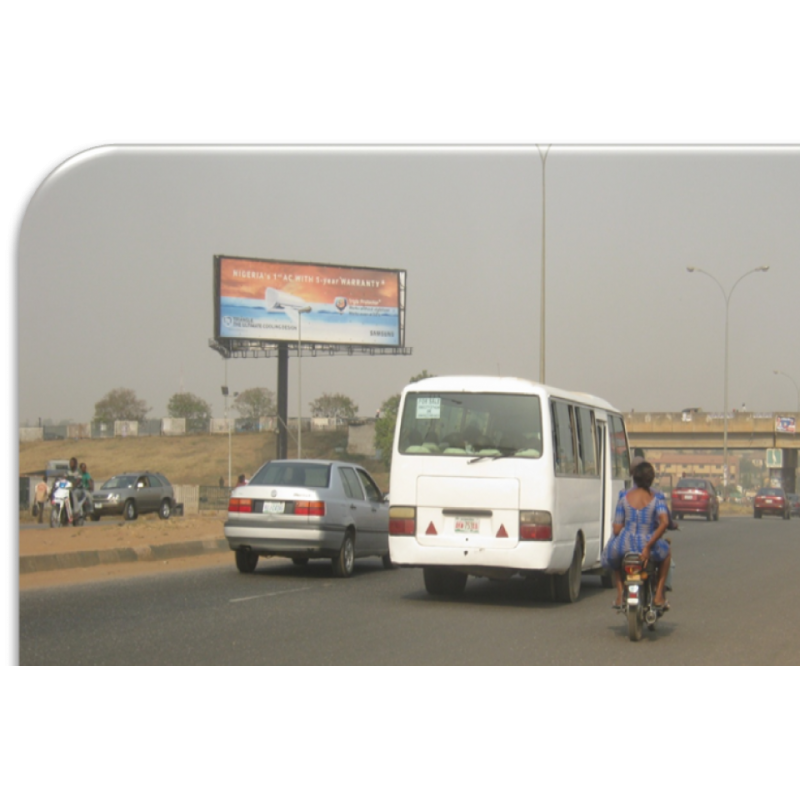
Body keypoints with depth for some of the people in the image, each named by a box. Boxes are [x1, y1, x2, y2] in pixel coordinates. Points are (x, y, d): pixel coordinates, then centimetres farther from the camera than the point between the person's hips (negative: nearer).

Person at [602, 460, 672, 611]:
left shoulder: (624, 497, 3)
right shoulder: (656, 497, 1)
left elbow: (617, 529, -1)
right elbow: (664, 522, -16)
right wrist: (649, 546, -12)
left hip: (625, 544, 1)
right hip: (647, 542, -1)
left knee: (613, 558, 39)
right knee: (666, 553, 35)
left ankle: (620, 594, 21)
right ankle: (659, 595, 25)